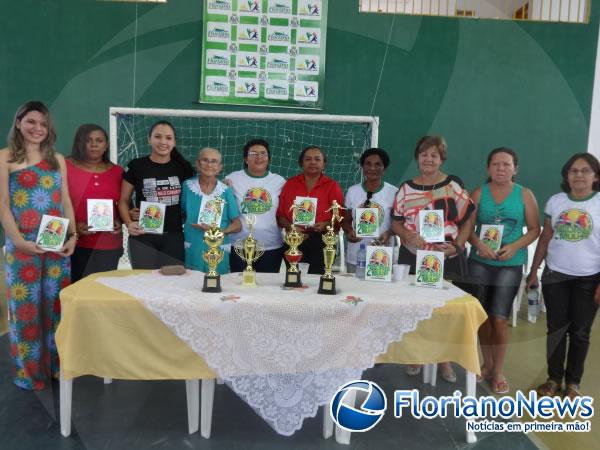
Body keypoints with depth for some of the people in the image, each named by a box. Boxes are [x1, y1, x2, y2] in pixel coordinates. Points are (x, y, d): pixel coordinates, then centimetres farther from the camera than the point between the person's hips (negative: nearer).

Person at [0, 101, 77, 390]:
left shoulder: (57, 159, 12)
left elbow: (66, 201, 11)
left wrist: (73, 235, 0)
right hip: (24, 244, -3)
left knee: (56, 303, 9)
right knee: (26, 305, 3)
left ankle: (57, 365, 22)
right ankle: (28, 371, 17)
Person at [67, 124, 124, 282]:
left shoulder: (117, 171, 7)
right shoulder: (66, 167, -2)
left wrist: (119, 221, -2)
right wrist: (73, 226, -15)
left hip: (108, 244, 3)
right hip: (75, 243, -3)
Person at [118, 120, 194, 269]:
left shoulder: (183, 167, 5)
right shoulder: (136, 166, 0)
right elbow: (123, 201, 4)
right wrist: (129, 223, -12)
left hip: (174, 237, 2)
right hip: (143, 237, -2)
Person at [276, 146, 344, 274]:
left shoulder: (332, 186, 6)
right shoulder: (290, 184, 12)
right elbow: (280, 215, 10)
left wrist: (326, 225, -14)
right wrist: (290, 226, -8)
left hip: (321, 241, -1)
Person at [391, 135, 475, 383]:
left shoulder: (454, 185, 1)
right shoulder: (406, 188, 6)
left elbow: (468, 219, 1)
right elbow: (396, 221, 5)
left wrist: (457, 245, -12)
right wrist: (409, 236, -14)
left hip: (446, 259, -1)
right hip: (412, 258, 2)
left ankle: (444, 360, 22)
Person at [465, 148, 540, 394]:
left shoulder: (524, 195, -1)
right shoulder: (479, 193, 2)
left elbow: (534, 229, 0)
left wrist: (514, 247, -15)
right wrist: (478, 243, -18)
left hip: (510, 265, -2)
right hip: (479, 263, 2)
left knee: (499, 318, -4)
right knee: (483, 317, 10)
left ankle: (498, 371, 13)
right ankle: (487, 363, 28)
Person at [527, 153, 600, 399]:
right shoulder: (555, 201, 2)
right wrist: (533, 272, 5)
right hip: (555, 276, 2)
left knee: (580, 332, 8)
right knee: (556, 329, 9)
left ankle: (573, 382, 23)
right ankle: (554, 378, 23)